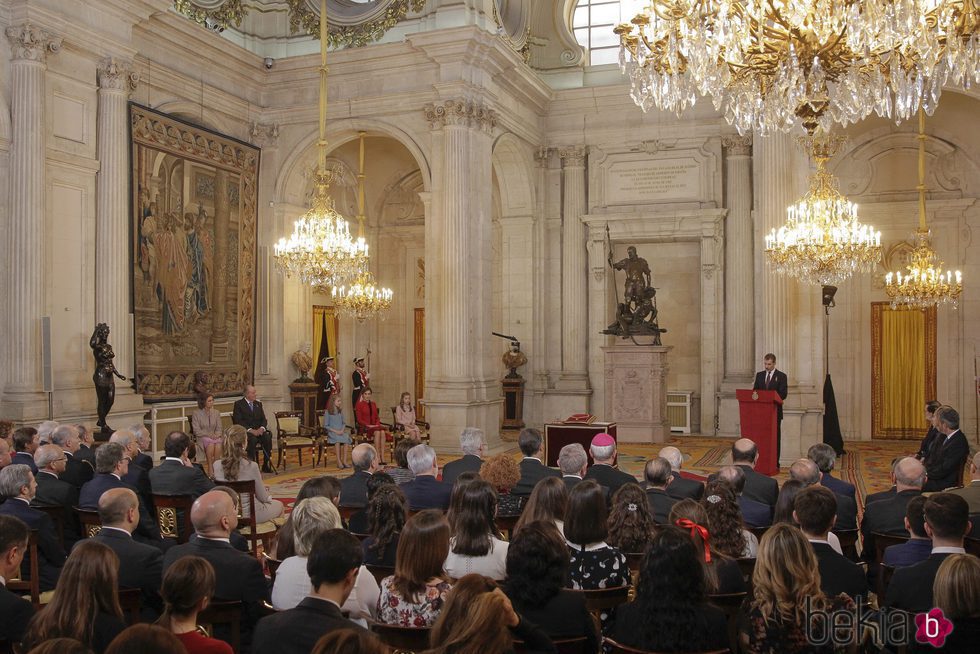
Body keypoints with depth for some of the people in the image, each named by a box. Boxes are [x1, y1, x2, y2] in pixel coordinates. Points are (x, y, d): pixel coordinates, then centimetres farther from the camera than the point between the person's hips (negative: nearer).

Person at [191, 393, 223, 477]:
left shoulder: (216, 413, 13)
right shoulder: (196, 414, 2)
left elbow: (219, 428, 11)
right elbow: (197, 431, -4)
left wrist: (216, 435, -11)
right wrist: (209, 435, -16)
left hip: (215, 437, 3)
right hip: (202, 437, -3)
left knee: (218, 444, -33)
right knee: (210, 443, -36)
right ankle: (210, 468, -29)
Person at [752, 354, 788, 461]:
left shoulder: (781, 376, -1)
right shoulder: (759, 375, 12)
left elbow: (783, 395, -8)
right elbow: (755, 391, 13)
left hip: (775, 411, -3)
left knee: (775, 437, 2)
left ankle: (775, 463, 6)